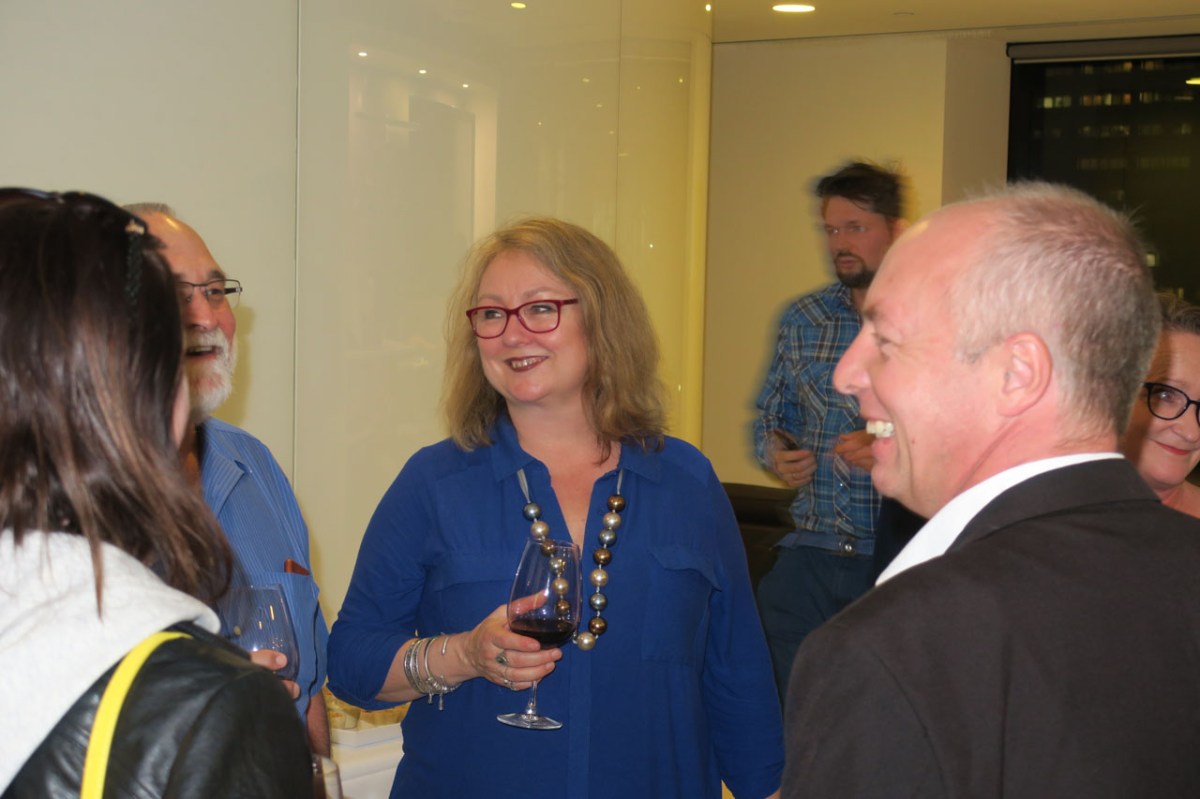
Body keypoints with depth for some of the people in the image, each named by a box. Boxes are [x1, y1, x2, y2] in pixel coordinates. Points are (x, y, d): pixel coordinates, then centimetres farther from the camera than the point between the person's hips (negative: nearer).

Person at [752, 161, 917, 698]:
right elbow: (770, 417, 20)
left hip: (903, 556, -3)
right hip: (809, 557, 4)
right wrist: (776, 453, -1)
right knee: (784, 701, 4)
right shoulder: (802, 319, 11)